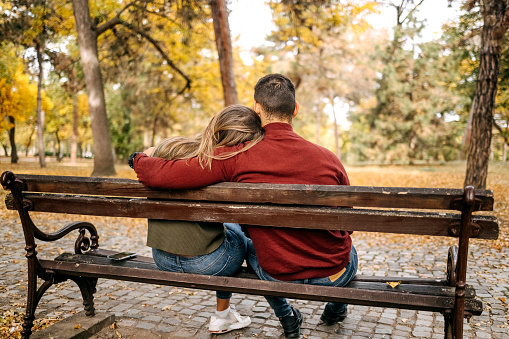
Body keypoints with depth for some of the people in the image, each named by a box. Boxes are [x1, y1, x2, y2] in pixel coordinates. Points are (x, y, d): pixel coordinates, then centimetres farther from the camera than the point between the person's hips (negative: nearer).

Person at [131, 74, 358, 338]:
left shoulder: (237, 157, -18)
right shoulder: (327, 158, -11)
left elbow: (160, 175, -19)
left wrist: (140, 159, 6)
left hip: (279, 278, 0)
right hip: (337, 276, 1)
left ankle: (286, 317, 44)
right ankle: (337, 308, 58)